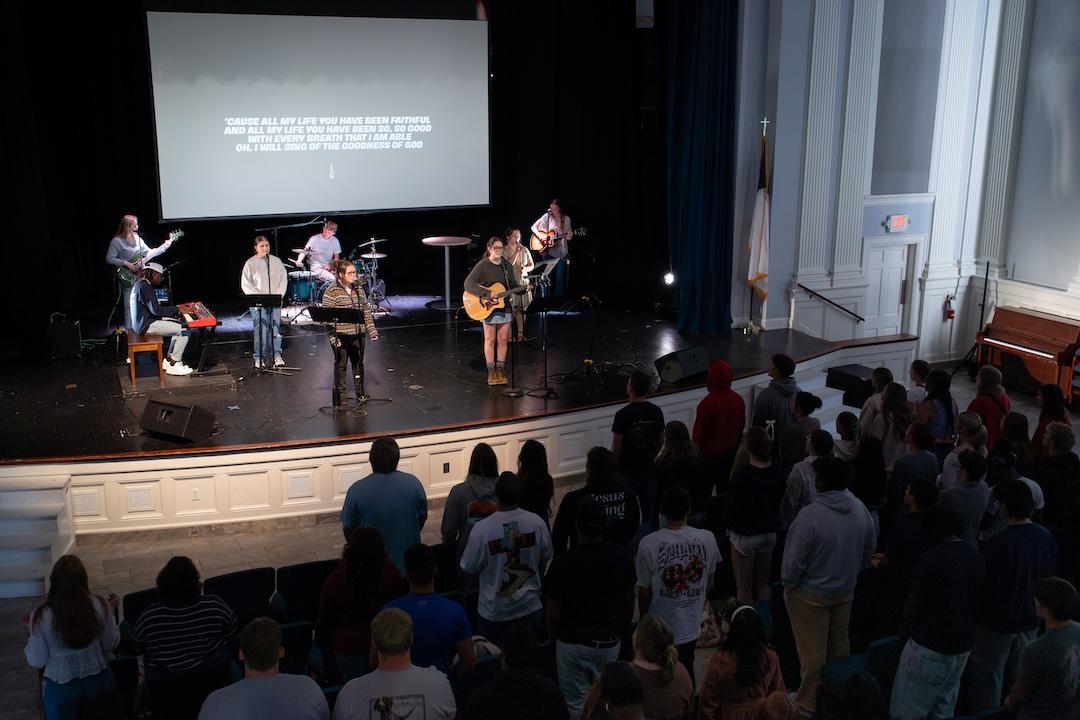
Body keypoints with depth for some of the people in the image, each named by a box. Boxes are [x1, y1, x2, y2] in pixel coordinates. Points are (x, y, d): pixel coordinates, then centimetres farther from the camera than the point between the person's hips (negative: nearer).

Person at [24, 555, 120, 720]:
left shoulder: (42, 616, -22)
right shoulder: (99, 606, -18)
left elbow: (37, 662, -11)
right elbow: (111, 645, -4)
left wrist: (30, 631, 3)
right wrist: (111, 611, 6)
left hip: (61, 687, -1)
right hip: (98, 680, 1)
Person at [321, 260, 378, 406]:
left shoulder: (359, 289, 8)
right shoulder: (331, 292, -10)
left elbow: (366, 310, 13)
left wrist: (372, 330, 8)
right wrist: (333, 336, -17)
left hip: (358, 334, 5)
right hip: (341, 335, -5)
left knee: (358, 362, 14)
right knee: (340, 364, 5)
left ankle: (360, 392, 27)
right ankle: (339, 395, 16)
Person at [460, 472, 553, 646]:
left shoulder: (481, 529, -22)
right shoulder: (537, 522, -13)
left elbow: (469, 567, -10)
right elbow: (545, 558, 2)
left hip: (493, 612, -2)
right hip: (530, 607, 2)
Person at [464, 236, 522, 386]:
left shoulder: (507, 265, 8)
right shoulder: (482, 265, -10)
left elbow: (513, 285, 16)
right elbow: (468, 284, -19)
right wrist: (487, 294, -25)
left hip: (504, 307, 5)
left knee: (503, 340, 7)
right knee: (490, 340, 2)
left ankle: (500, 370, 16)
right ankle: (491, 373, 10)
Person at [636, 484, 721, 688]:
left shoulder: (648, 544, -22)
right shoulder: (707, 539, -14)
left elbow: (644, 592, -12)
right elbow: (709, 585, 0)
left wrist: (643, 618, 6)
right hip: (691, 626, 3)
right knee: (686, 672, 24)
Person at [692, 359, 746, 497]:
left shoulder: (708, 403, -23)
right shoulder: (739, 400, -2)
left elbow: (699, 433, -16)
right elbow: (741, 428, 9)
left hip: (709, 455, -6)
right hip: (730, 453, 6)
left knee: (703, 492, 4)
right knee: (725, 490, 16)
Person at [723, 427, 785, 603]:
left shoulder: (742, 473, -23)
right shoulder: (776, 469, -7)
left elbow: (732, 503, -15)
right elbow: (779, 498, 4)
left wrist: (729, 525, 2)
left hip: (745, 534, -5)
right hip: (770, 532, 6)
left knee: (744, 587, 8)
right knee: (763, 583, 20)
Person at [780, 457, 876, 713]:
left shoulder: (810, 515, -30)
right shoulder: (860, 510, -10)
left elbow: (793, 562, -24)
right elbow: (869, 550, 4)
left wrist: (789, 585, -6)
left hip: (811, 595, -6)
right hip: (845, 591, 6)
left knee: (812, 652, 9)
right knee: (839, 644, 23)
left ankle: (809, 702, 24)